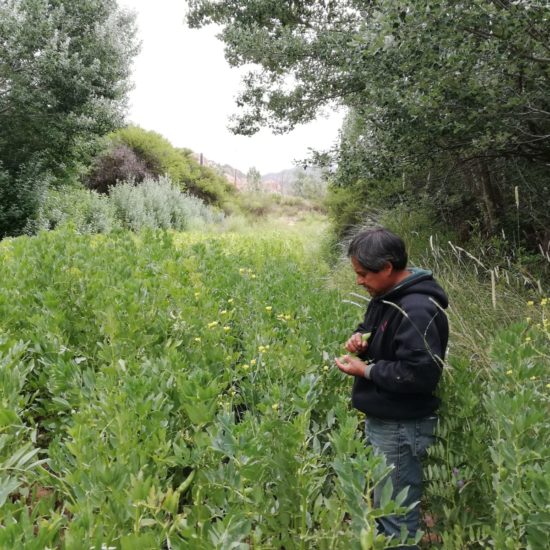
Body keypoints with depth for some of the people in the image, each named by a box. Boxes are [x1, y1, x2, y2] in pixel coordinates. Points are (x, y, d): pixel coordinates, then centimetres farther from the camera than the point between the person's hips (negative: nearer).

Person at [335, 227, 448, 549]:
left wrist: (365, 370, -20)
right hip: (380, 420, 10)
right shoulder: (388, 295, 6)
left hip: (401, 428, -10)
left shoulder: (417, 311, -25)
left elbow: (421, 374, -29)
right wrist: (361, 336, 0)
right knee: (381, 507, 23)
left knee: (397, 518, 5)